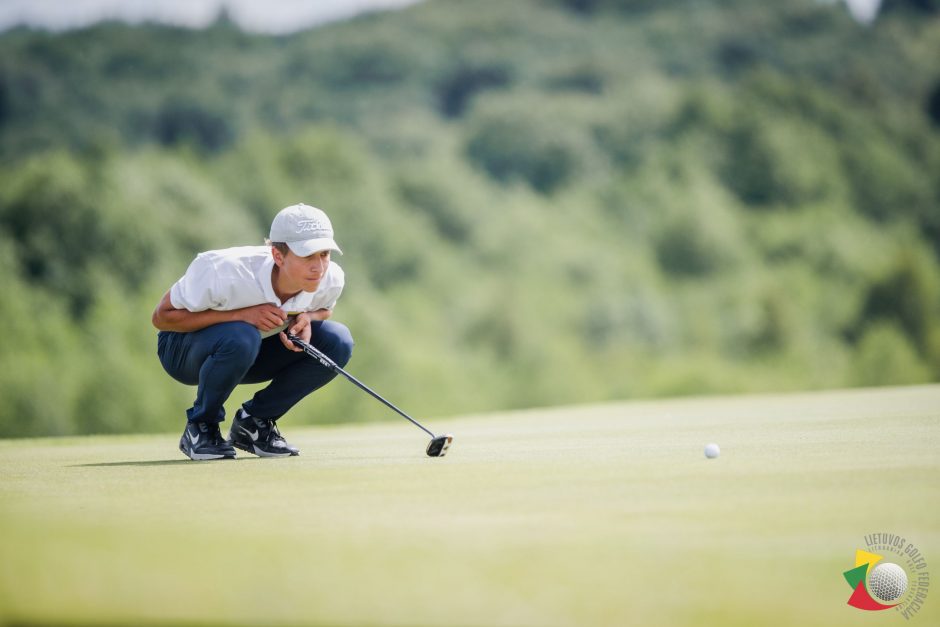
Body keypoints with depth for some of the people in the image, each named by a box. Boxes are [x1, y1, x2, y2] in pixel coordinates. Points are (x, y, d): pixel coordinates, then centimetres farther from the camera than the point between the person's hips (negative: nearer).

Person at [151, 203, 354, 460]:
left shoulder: (331, 278, -20)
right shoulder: (225, 272, -35)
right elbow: (162, 316, -25)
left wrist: (307, 319, -21)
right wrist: (240, 315, -36)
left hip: (253, 354, 5)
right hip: (184, 347, -5)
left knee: (337, 341, -18)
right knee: (241, 337, -40)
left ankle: (255, 421, -1)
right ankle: (200, 427, -13)